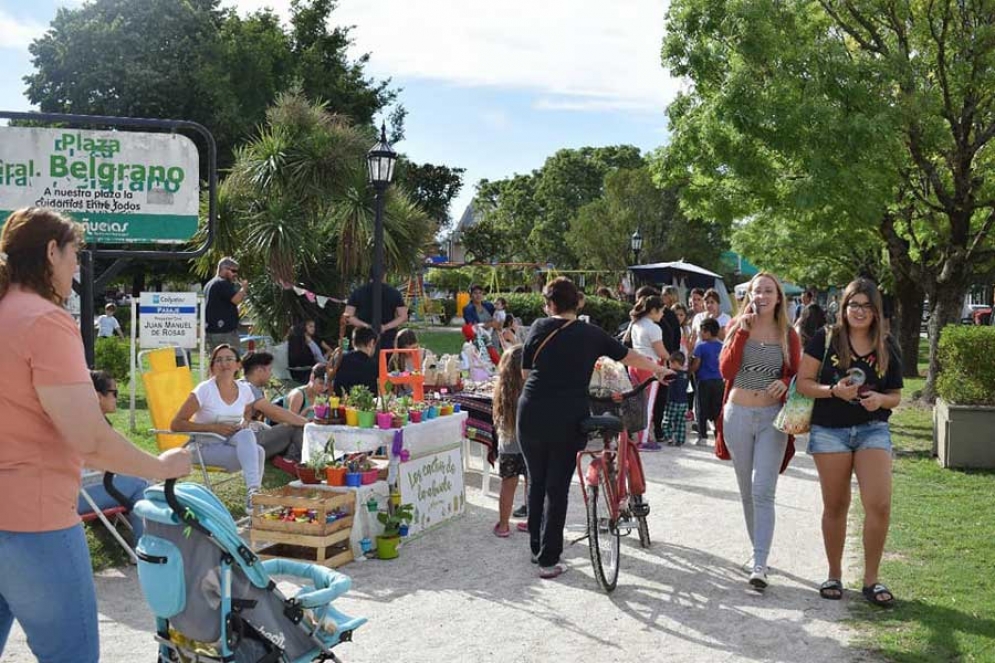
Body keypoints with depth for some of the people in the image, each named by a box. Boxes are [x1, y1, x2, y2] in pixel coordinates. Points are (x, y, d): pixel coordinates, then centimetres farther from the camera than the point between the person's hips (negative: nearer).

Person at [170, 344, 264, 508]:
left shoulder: (244, 390, 1)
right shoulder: (204, 390, -13)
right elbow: (176, 425, -14)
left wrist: (244, 424, -3)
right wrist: (214, 428, -20)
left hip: (233, 442, 4)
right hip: (205, 448, -4)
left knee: (246, 434, -33)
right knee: (257, 452, -30)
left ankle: (253, 492, -33)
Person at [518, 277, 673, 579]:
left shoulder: (539, 328, 2)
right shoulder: (591, 334, 4)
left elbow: (525, 372, 6)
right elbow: (629, 356, 16)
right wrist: (660, 369, 32)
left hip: (532, 416, 1)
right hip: (568, 420, -1)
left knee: (537, 483, 16)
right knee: (557, 487, 5)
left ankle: (536, 548, 28)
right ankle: (548, 560, 8)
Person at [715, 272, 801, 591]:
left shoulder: (788, 335, 2)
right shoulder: (737, 327, 3)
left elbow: (796, 375, 10)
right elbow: (726, 370, -9)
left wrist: (785, 382, -13)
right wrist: (743, 331, -13)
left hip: (772, 417, -2)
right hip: (737, 415, 2)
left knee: (763, 492, -12)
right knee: (746, 491, 13)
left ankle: (759, 565, -13)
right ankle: (758, 550, 30)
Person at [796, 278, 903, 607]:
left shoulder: (887, 347, 5)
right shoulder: (825, 338, -2)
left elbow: (895, 396, 11)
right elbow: (803, 383, -3)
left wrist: (880, 399, -11)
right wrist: (834, 390, -19)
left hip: (873, 429, 2)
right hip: (829, 431, -1)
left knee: (879, 505, -10)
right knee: (835, 506, 8)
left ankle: (871, 580, 7)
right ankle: (834, 575, 25)